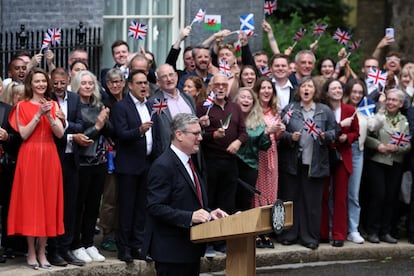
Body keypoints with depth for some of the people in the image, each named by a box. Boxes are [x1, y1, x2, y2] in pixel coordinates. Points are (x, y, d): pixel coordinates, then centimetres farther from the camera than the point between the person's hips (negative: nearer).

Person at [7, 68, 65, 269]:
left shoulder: (53, 105, 10)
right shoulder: (22, 106, 1)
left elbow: (60, 134, 0)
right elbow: (24, 134, -9)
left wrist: (49, 115, -13)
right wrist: (38, 115, -14)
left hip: (49, 157, 3)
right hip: (29, 157, -3)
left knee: (48, 201, 3)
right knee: (30, 201, -2)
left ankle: (42, 251, 9)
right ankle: (31, 251, 3)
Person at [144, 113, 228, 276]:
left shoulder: (187, 163, 17)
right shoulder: (163, 166, -16)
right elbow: (156, 207, -23)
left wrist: (208, 214, 7)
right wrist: (190, 217, -29)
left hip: (190, 247, 10)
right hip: (172, 250, -10)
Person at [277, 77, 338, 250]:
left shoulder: (325, 111, 6)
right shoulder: (289, 109, 5)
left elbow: (334, 131, 6)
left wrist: (325, 136, -14)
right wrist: (290, 137, -15)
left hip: (315, 163, 0)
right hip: (292, 162, 0)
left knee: (312, 201, 1)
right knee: (290, 199, 3)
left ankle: (309, 236, 8)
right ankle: (289, 234, 11)